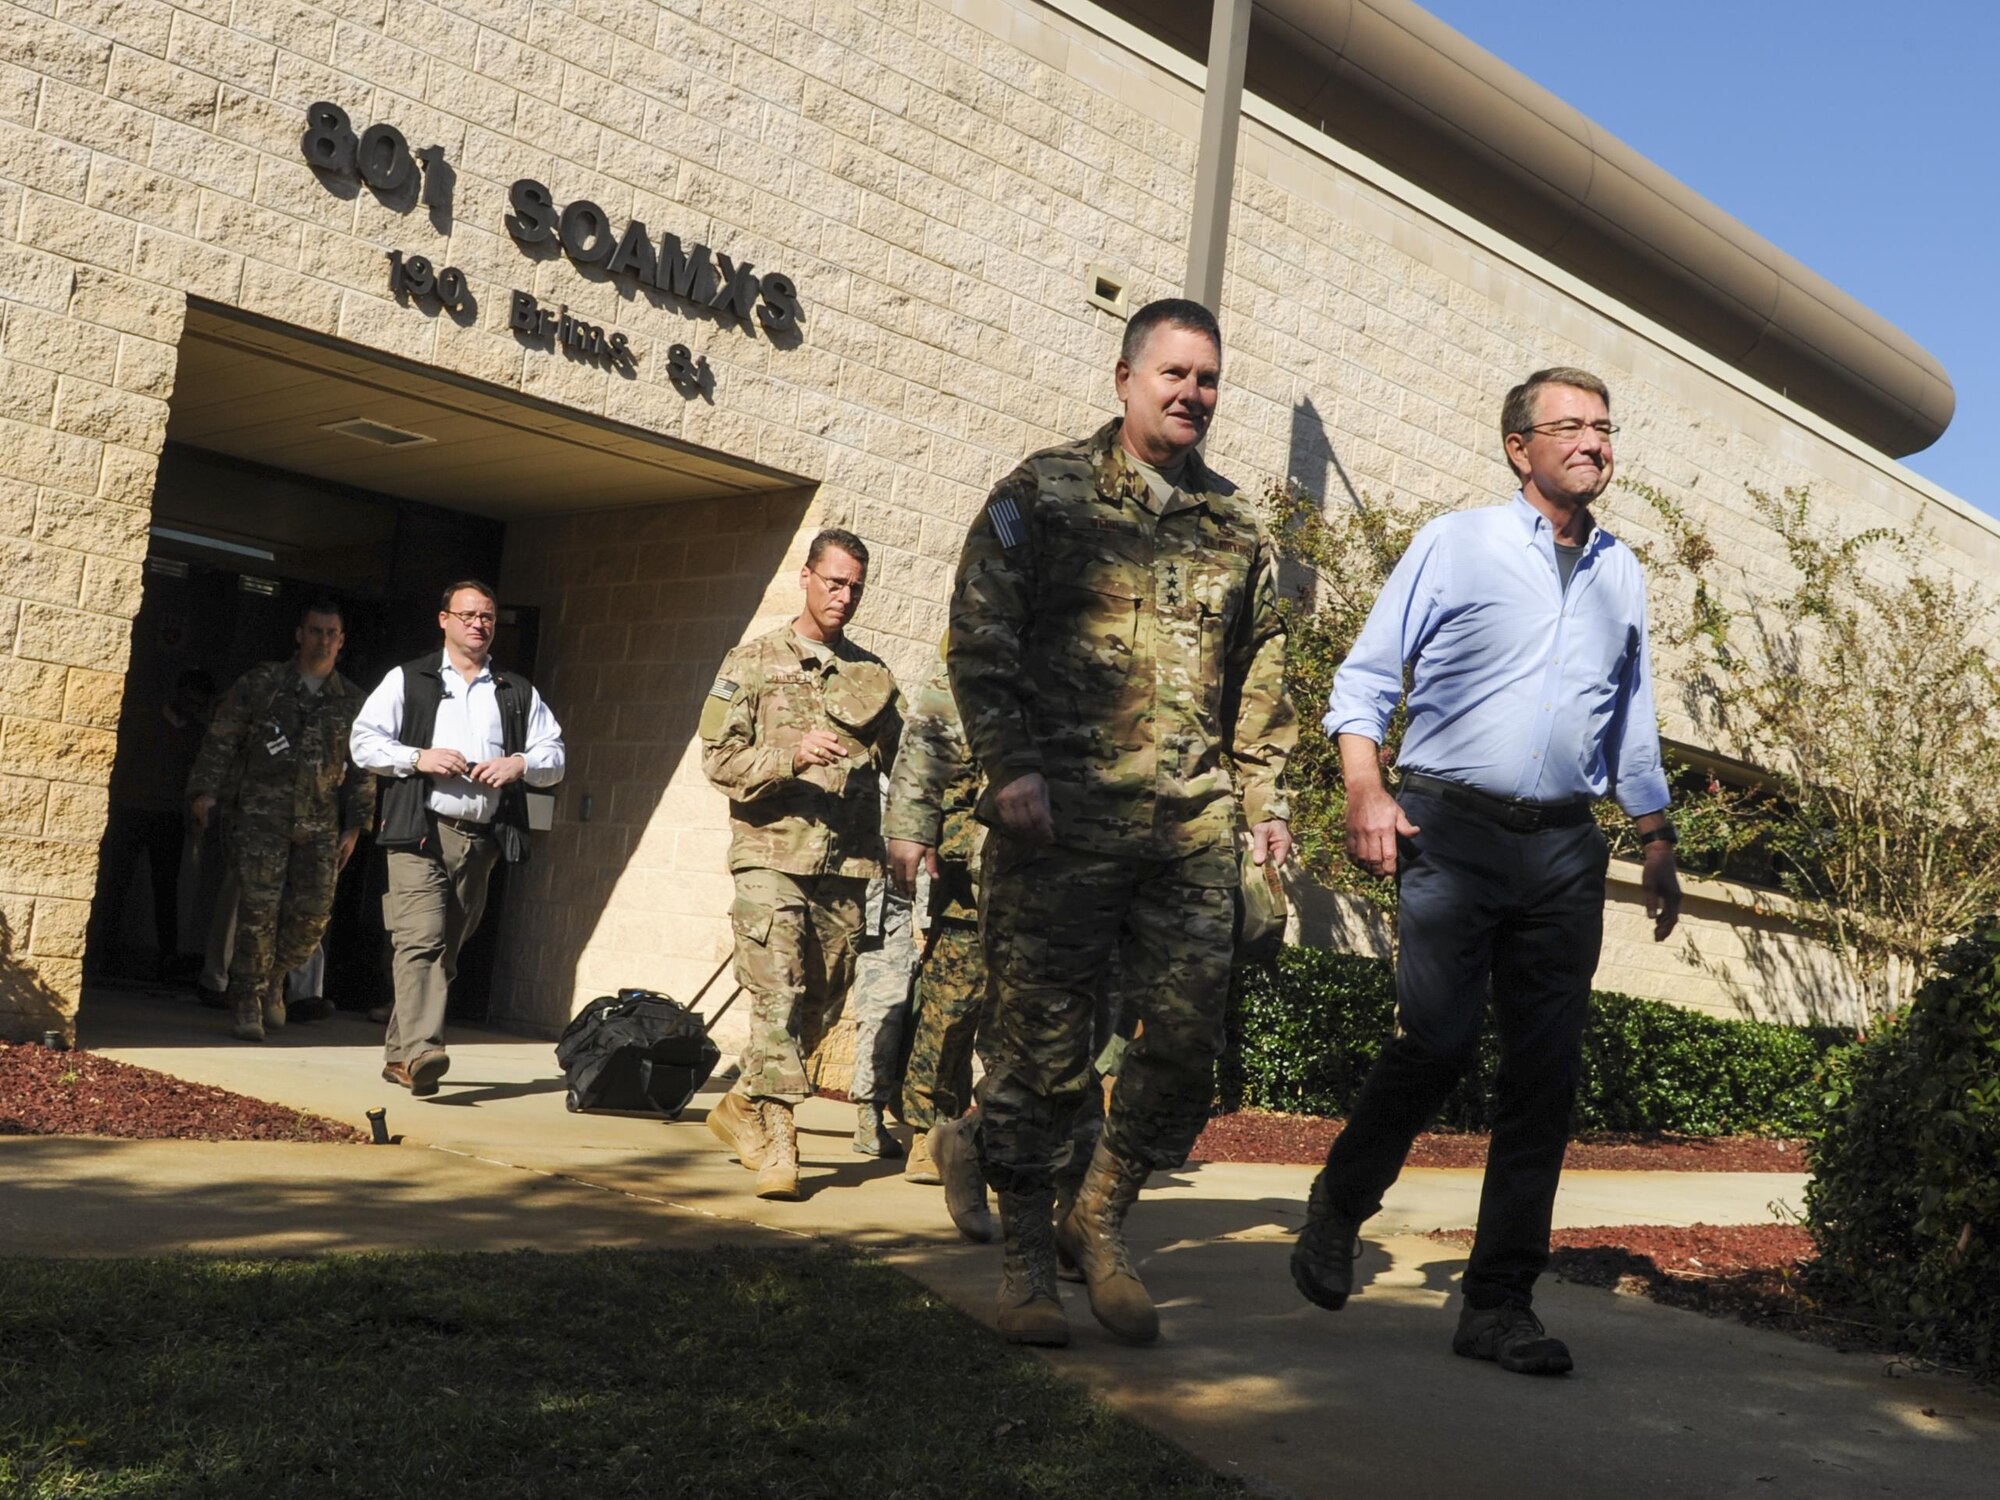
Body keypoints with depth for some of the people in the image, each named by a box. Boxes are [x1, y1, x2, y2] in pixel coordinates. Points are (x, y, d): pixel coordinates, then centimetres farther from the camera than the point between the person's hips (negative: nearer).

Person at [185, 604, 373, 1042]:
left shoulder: (352, 702, 12)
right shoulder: (260, 684, 6)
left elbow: (363, 768, 15)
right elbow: (221, 739, 5)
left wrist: (354, 826, 11)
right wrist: (205, 789, -5)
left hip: (319, 824, 3)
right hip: (261, 813, -2)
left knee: (313, 914, -2)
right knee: (259, 907, -9)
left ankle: (273, 981, 23)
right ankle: (248, 1002, 2)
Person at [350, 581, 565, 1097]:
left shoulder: (518, 693, 17)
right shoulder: (407, 681, 10)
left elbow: (554, 755, 14)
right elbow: (364, 743, 4)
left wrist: (520, 765, -6)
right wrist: (418, 758, -11)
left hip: (481, 840, 4)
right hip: (420, 832, -4)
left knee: (446, 949, 7)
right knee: (422, 939, -19)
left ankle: (398, 1055, 16)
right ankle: (420, 1049, -29)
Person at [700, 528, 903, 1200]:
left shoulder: (874, 675, 15)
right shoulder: (754, 661, 6)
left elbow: (901, 766, 16)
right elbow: (718, 756, -1)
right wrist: (790, 756, -17)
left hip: (847, 867, 4)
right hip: (771, 855, -4)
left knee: (819, 1005, 8)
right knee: (777, 999, -12)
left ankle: (741, 1106, 26)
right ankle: (776, 1142, -8)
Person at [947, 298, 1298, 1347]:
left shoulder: (1235, 529, 17)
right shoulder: (1043, 493, 4)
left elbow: (1260, 676, 22)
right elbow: (981, 637, -2)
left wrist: (1265, 794, 14)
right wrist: (1011, 766, -11)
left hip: (1194, 827, 4)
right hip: (1061, 817, -4)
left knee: (1188, 1041, 1)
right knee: (1040, 1042, 0)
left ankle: (1098, 1221, 22)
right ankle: (1024, 1257, 14)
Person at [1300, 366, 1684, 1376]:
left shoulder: (1621, 574, 17)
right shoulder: (1458, 544, 3)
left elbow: (1633, 727, 25)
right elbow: (1366, 675, 1)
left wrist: (1657, 846, 22)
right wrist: (1366, 790, -13)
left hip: (1564, 850, 5)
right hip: (1452, 831, -4)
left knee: (1547, 1073, 1)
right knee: (1438, 1042, -12)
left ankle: (1499, 1303, 9)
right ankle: (1334, 1215, 14)